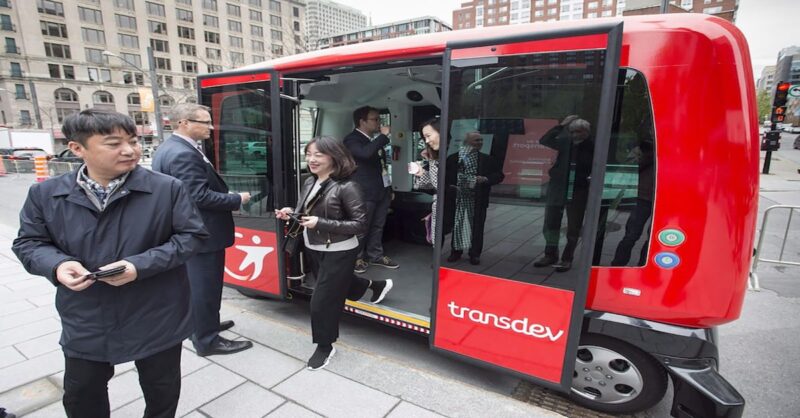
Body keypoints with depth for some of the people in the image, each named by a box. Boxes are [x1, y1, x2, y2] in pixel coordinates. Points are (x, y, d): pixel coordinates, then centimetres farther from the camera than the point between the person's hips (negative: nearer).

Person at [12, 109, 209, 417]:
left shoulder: (167, 189, -12)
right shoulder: (46, 194, -4)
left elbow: (192, 235, -10)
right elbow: (28, 242, 7)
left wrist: (141, 265, -22)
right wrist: (57, 264, -16)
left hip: (156, 321, -2)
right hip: (85, 324, 3)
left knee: (161, 391, 18)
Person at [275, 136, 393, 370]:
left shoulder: (345, 187, -23)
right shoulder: (310, 183, -1)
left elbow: (360, 224, -24)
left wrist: (321, 223, -30)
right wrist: (291, 214, -11)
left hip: (338, 252, -8)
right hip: (313, 248, 8)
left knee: (322, 301, 1)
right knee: (336, 286, 28)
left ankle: (325, 347, 28)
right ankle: (376, 286, 54)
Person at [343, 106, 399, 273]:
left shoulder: (375, 139, 15)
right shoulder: (352, 139, -11)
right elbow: (365, 153, -32)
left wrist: (389, 187, 20)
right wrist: (384, 135, -20)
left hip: (382, 190, 8)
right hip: (365, 192, -8)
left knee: (378, 226, 15)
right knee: (362, 228, 2)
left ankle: (375, 255, 27)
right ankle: (357, 258, 18)